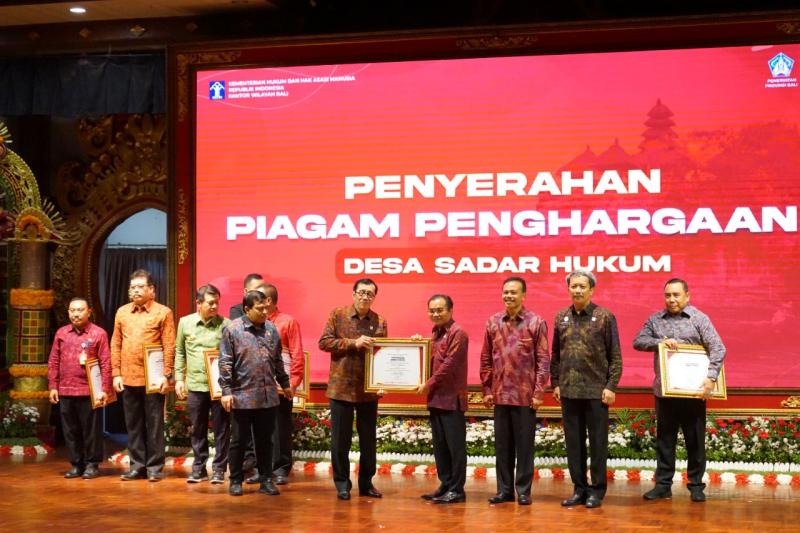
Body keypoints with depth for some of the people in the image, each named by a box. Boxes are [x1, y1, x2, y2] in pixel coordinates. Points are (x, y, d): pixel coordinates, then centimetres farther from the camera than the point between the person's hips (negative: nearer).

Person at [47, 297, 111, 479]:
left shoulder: (98, 333, -2)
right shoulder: (61, 333, 10)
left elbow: (106, 363, -5)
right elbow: (53, 362, 12)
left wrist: (105, 389, -9)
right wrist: (52, 386, 6)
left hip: (90, 391, -4)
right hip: (65, 391, 4)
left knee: (91, 429, 1)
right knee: (70, 430, 8)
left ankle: (92, 464, 11)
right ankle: (76, 464, 17)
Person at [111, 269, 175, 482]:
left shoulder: (163, 312, -1)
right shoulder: (122, 312, 11)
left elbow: (169, 347, -5)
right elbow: (116, 345, 10)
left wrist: (166, 375, -11)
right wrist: (116, 374, 3)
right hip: (128, 378, 4)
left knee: (154, 424, 2)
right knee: (133, 424, 9)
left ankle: (155, 467, 9)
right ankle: (137, 465, 17)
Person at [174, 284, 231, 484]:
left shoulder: (225, 324, -4)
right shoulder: (185, 322, 5)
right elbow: (180, 352, 12)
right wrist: (179, 378, 7)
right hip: (195, 385, 2)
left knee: (221, 430, 3)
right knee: (198, 430, 11)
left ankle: (219, 469, 11)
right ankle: (199, 468, 22)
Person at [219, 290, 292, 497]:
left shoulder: (271, 329, 9)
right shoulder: (232, 330, -6)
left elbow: (277, 361, 18)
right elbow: (225, 363, -8)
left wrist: (285, 383, 21)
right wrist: (226, 390, -12)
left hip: (268, 396, 4)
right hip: (242, 396, -4)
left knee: (265, 440, 10)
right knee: (238, 440, 7)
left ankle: (266, 480, 18)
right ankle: (236, 481, 17)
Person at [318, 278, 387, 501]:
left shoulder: (380, 322, 5)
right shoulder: (337, 315, 0)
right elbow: (324, 342, -6)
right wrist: (353, 343, -17)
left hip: (369, 389, 2)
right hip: (342, 386, -2)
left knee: (368, 439, 10)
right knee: (340, 439, 4)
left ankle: (366, 482, 21)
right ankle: (342, 483, 15)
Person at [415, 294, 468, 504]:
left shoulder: (457, 333, -10)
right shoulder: (436, 333, 17)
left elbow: (449, 365, -16)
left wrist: (428, 384, -13)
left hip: (451, 398, -9)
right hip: (436, 398, 9)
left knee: (455, 446, -2)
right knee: (440, 446, 12)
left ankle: (457, 490, 2)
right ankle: (445, 486, 20)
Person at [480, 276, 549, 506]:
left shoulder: (536, 322, -3)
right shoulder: (493, 322, 7)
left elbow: (543, 360, -4)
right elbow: (486, 359, 10)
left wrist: (539, 392, -9)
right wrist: (486, 390, 6)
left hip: (525, 394, -3)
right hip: (500, 394, 3)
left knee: (524, 444, 3)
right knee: (502, 444, 9)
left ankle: (523, 491, 11)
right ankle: (504, 489, 17)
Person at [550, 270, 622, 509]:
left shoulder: (605, 317, -3)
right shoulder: (561, 318, 9)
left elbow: (615, 355, -4)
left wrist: (611, 386, -9)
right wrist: (555, 383, 9)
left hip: (596, 391, -4)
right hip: (568, 391, 4)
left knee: (598, 442, 3)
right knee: (573, 442, 9)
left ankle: (597, 490, 12)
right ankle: (579, 488, 18)